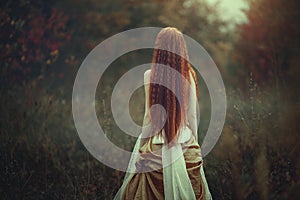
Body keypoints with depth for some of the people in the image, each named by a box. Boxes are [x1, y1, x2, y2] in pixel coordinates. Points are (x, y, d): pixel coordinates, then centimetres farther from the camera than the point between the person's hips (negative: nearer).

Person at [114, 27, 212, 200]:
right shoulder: (189, 75, -4)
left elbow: (150, 114, -4)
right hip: (185, 142, 2)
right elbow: (192, 115, 1)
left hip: (156, 144, -1)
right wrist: (195, 143, 13)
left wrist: (142, 144, 7)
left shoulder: (150, 75, -8)